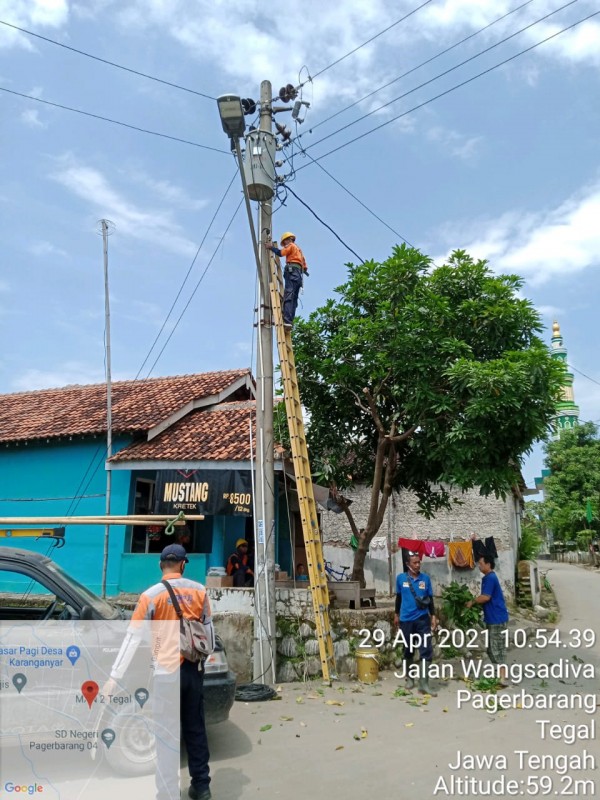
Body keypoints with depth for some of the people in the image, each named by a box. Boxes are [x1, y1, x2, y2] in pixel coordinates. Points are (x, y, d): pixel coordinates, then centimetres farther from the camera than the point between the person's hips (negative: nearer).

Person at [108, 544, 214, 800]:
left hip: (166, 672, -4)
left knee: (166, 735, 6)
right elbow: (208, 628, 9)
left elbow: (133, 638, -11)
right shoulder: (199, 591, -2)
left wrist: (115, 676, -6)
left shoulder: (151, 595, -11)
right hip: (194, 669, 4)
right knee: (195, 729, 17)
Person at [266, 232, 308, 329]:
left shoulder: (291, 245, 10)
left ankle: (287, 321, -35)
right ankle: (289, 321, -11)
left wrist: (271, 247, 4)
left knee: (288, 298, -21)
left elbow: (281, 253, -6)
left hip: (292, 272, -9)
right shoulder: (298, 249, 34)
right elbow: (304, 264, 27)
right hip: (299, 275, 9)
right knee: (293, 300, 0)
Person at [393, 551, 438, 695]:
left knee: (426, 651, -5)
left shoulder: (426, 578, -1)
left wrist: (433, 616, 0)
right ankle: (409, 678, 31)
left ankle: (424, 684, 1)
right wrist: (396, 615, 14)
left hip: (423, 620, 0)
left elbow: (430, 599, 5)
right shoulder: (401, 578, -3)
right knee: (408, 651, 13)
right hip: (406, 620, 0)